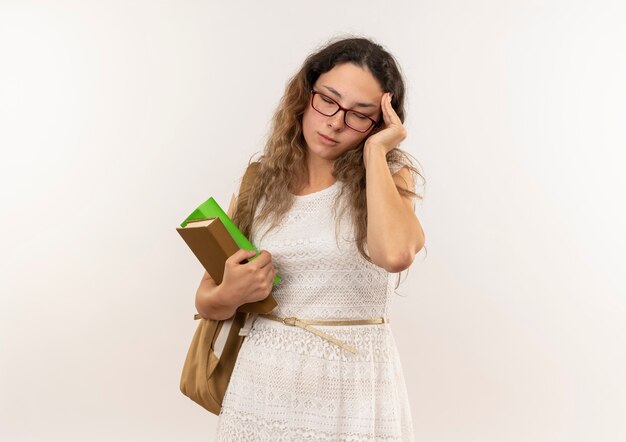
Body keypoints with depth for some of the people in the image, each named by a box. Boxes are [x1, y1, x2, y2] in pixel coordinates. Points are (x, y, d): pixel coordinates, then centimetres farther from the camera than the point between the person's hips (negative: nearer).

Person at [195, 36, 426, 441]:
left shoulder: (388, 177, -4)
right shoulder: (261, 181, 1)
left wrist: (374, 151, -17)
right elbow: (207, 300, 6)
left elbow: (395, 253, -28)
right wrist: (230, 296, -16)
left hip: (355, 385, -1)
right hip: (266, 380, 2)